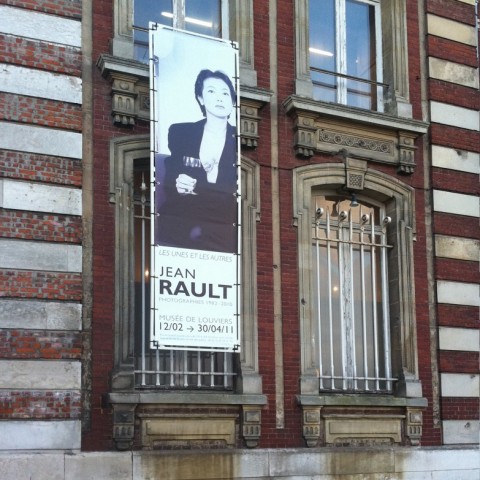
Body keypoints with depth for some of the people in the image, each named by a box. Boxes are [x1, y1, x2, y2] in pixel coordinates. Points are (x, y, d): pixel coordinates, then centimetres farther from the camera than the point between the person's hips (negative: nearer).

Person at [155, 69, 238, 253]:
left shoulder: (238, 140, 9)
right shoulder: (180, 132, 13)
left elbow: (236, 193, 2)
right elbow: (168, 181, 11)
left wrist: (196, 187, -12)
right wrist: (177, 184, -12)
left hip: (223, 230, 0)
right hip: (179, 225, 1)